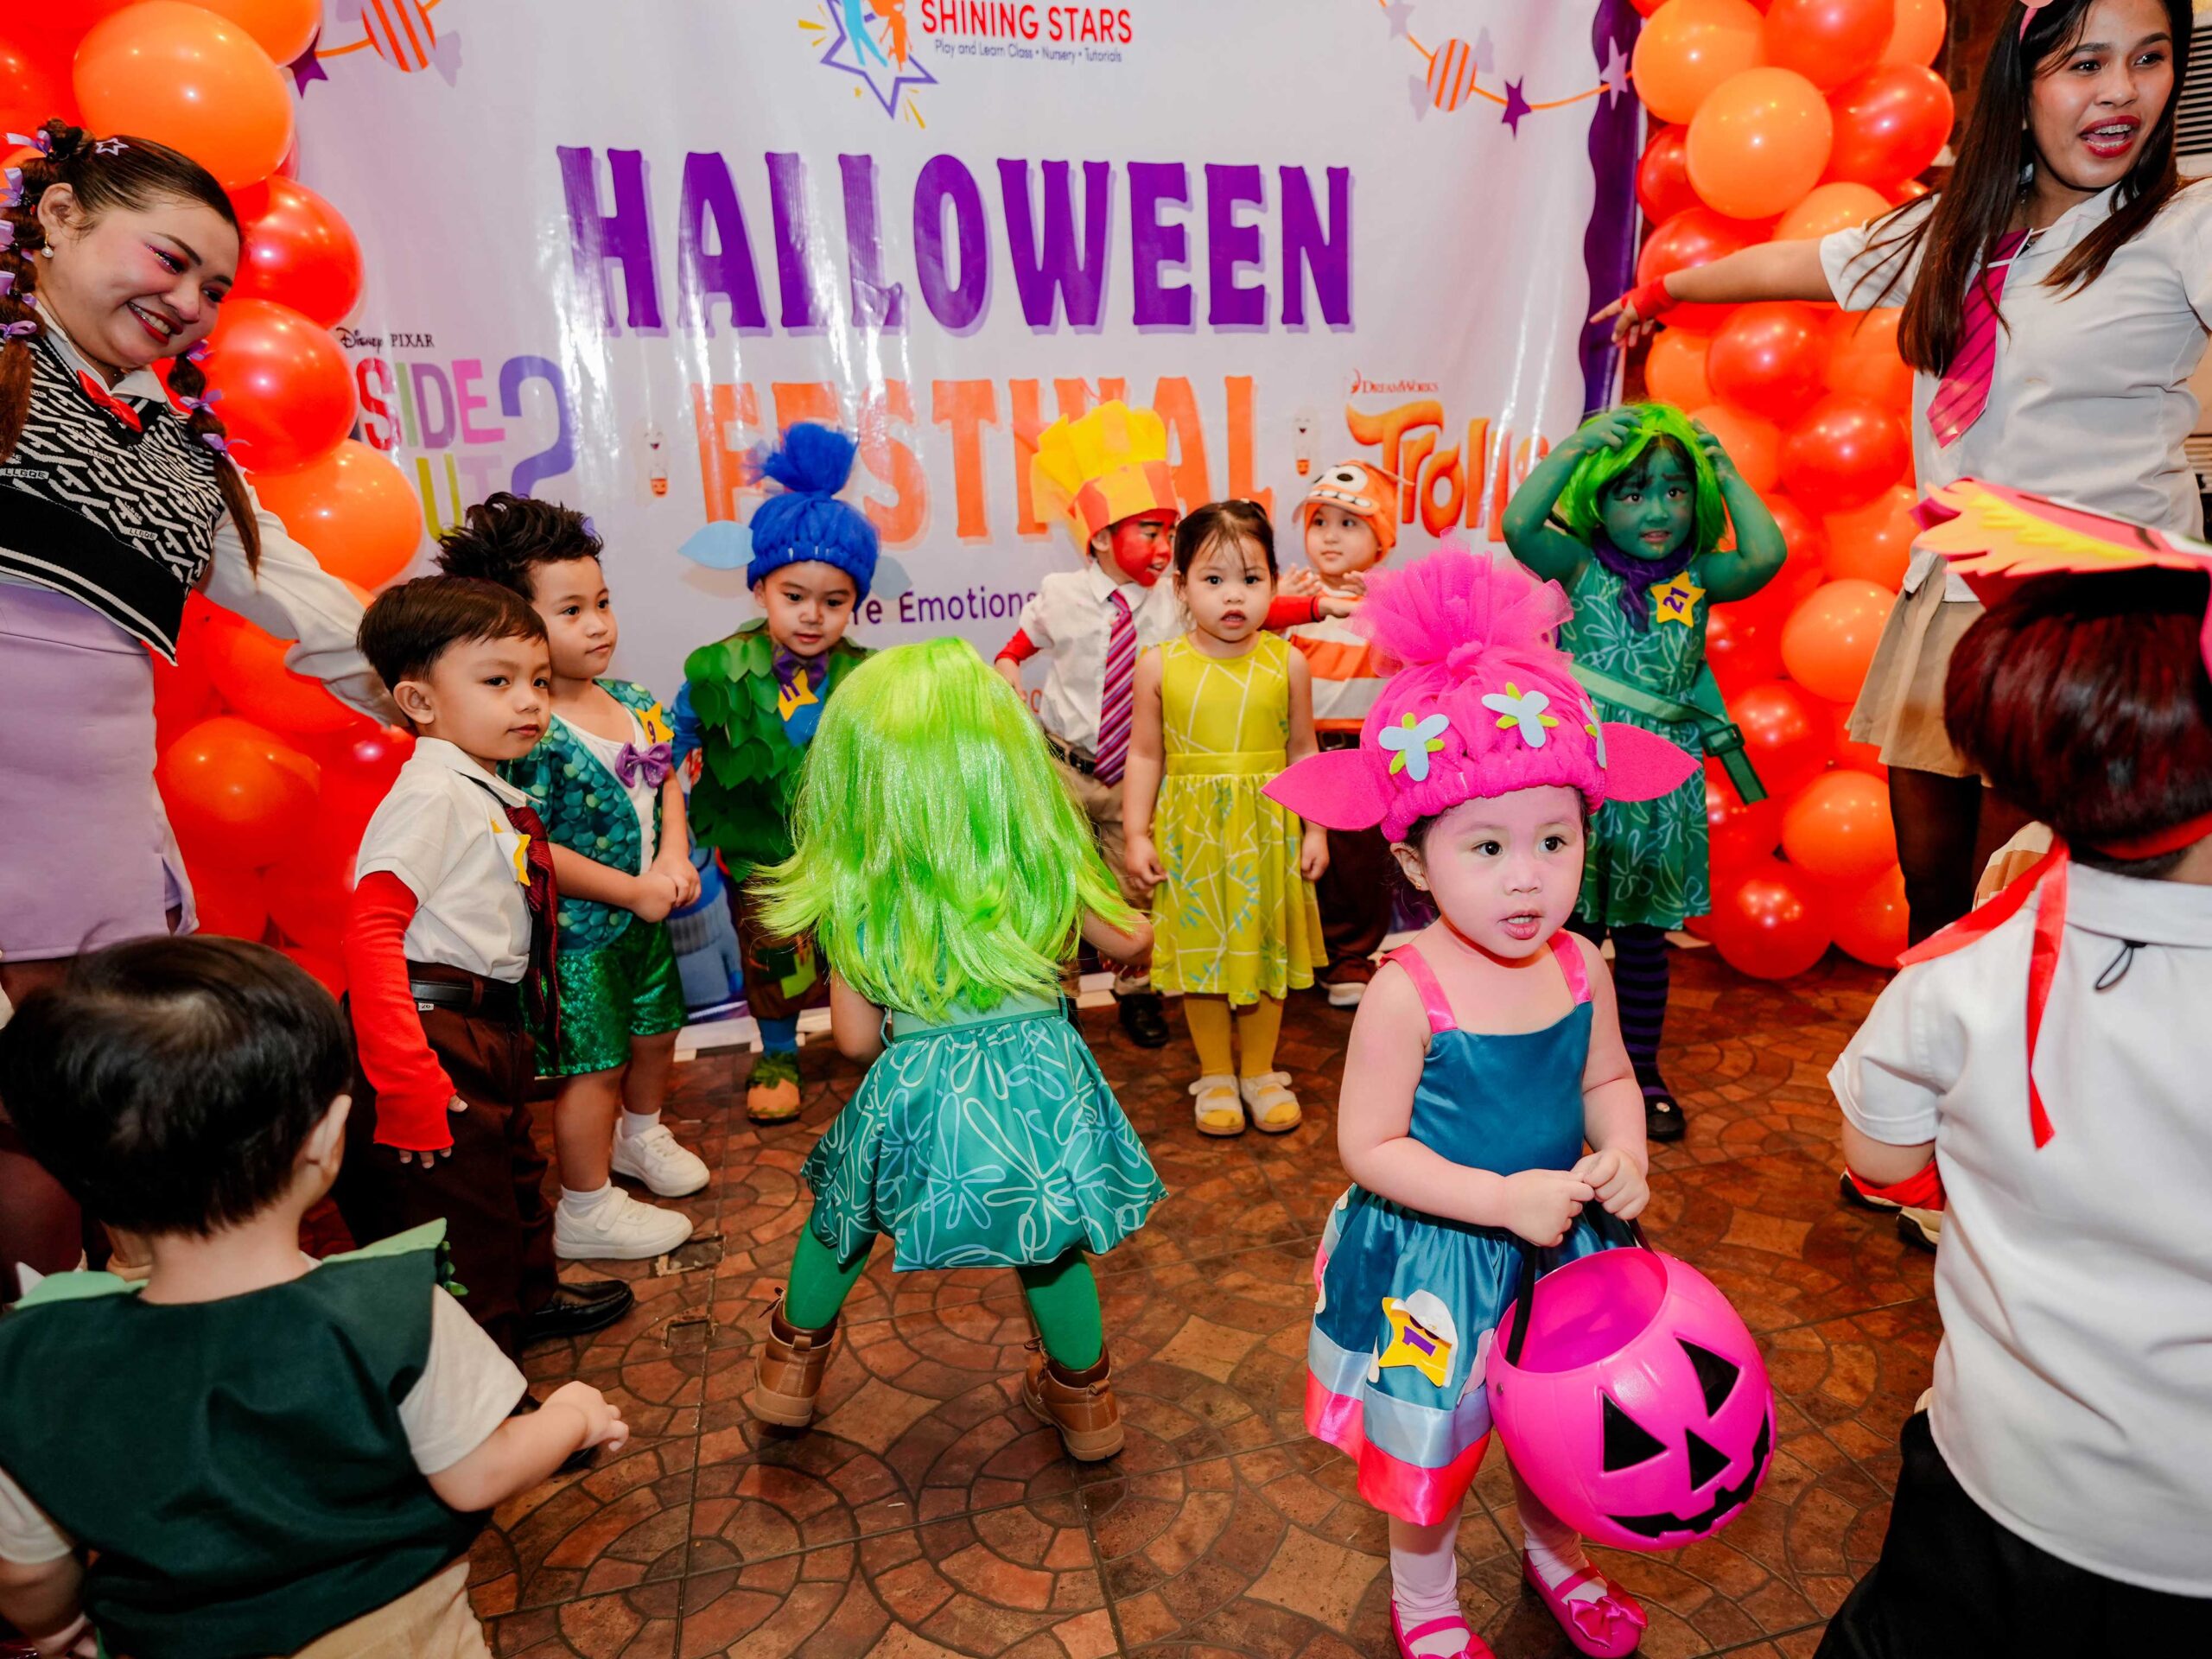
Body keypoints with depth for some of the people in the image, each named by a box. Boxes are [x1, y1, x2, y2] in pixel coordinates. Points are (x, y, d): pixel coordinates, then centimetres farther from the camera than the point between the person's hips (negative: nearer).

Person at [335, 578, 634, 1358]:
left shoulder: (494, 796, 10)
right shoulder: (431, 795, -18)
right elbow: (370, 931, -25)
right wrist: (403, 1075, -28)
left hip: (493, 1031, 10)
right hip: (438, 1039, -10)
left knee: (514, 1171, 28)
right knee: (460, 1213, 2)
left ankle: (530, 1297, 51)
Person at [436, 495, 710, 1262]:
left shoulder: (632, 701, 1)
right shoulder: (531, 737, -24)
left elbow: (665, 779, 8)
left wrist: (674, 857, -9)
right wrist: (633, 890, -18)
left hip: (644, 912, 8)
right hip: (577, 930, -8)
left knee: (657, 1027, 24)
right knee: (594, 1064, 4)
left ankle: (640, 1134, 52)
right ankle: (586, 1211, 24)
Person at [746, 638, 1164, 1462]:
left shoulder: (850, 885, -10)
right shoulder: (1043, 854, -10)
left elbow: (856, 1038, -5)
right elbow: (1128, 940, 6)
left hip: (916, 1092, 0)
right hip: (1038, 1080, 1)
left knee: (842, 1214, 27)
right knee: (1050, 1245, 24)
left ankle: (791, 1368, 48)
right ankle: (1083, 1397, 44)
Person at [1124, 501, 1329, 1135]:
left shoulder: (1287, 664, -2)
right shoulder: (1159, 666, -4)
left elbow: (1302, 751, 5)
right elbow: (1145, 756, 0)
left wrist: (1315, 829, 2)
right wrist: (1136, 835, -3)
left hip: (1267, 831, 1)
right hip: (1192, 832, 0)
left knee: (1264, 947, 12)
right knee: (1203, 952, 9)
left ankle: (1259, 1071, 29)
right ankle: (1216, 1075, 27)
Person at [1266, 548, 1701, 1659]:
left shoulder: (1580, 969, -11)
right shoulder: (1407, 995, -27)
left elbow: (1607, 1079, 6)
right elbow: (1369, 1148, -22)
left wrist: (1621, 1152, -14)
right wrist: (1505, 1198, -26)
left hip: (1563, 1244, 5)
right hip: (1437, 1259, -4)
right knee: (1435, 1443, 18)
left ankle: (1554, 1555, 59)